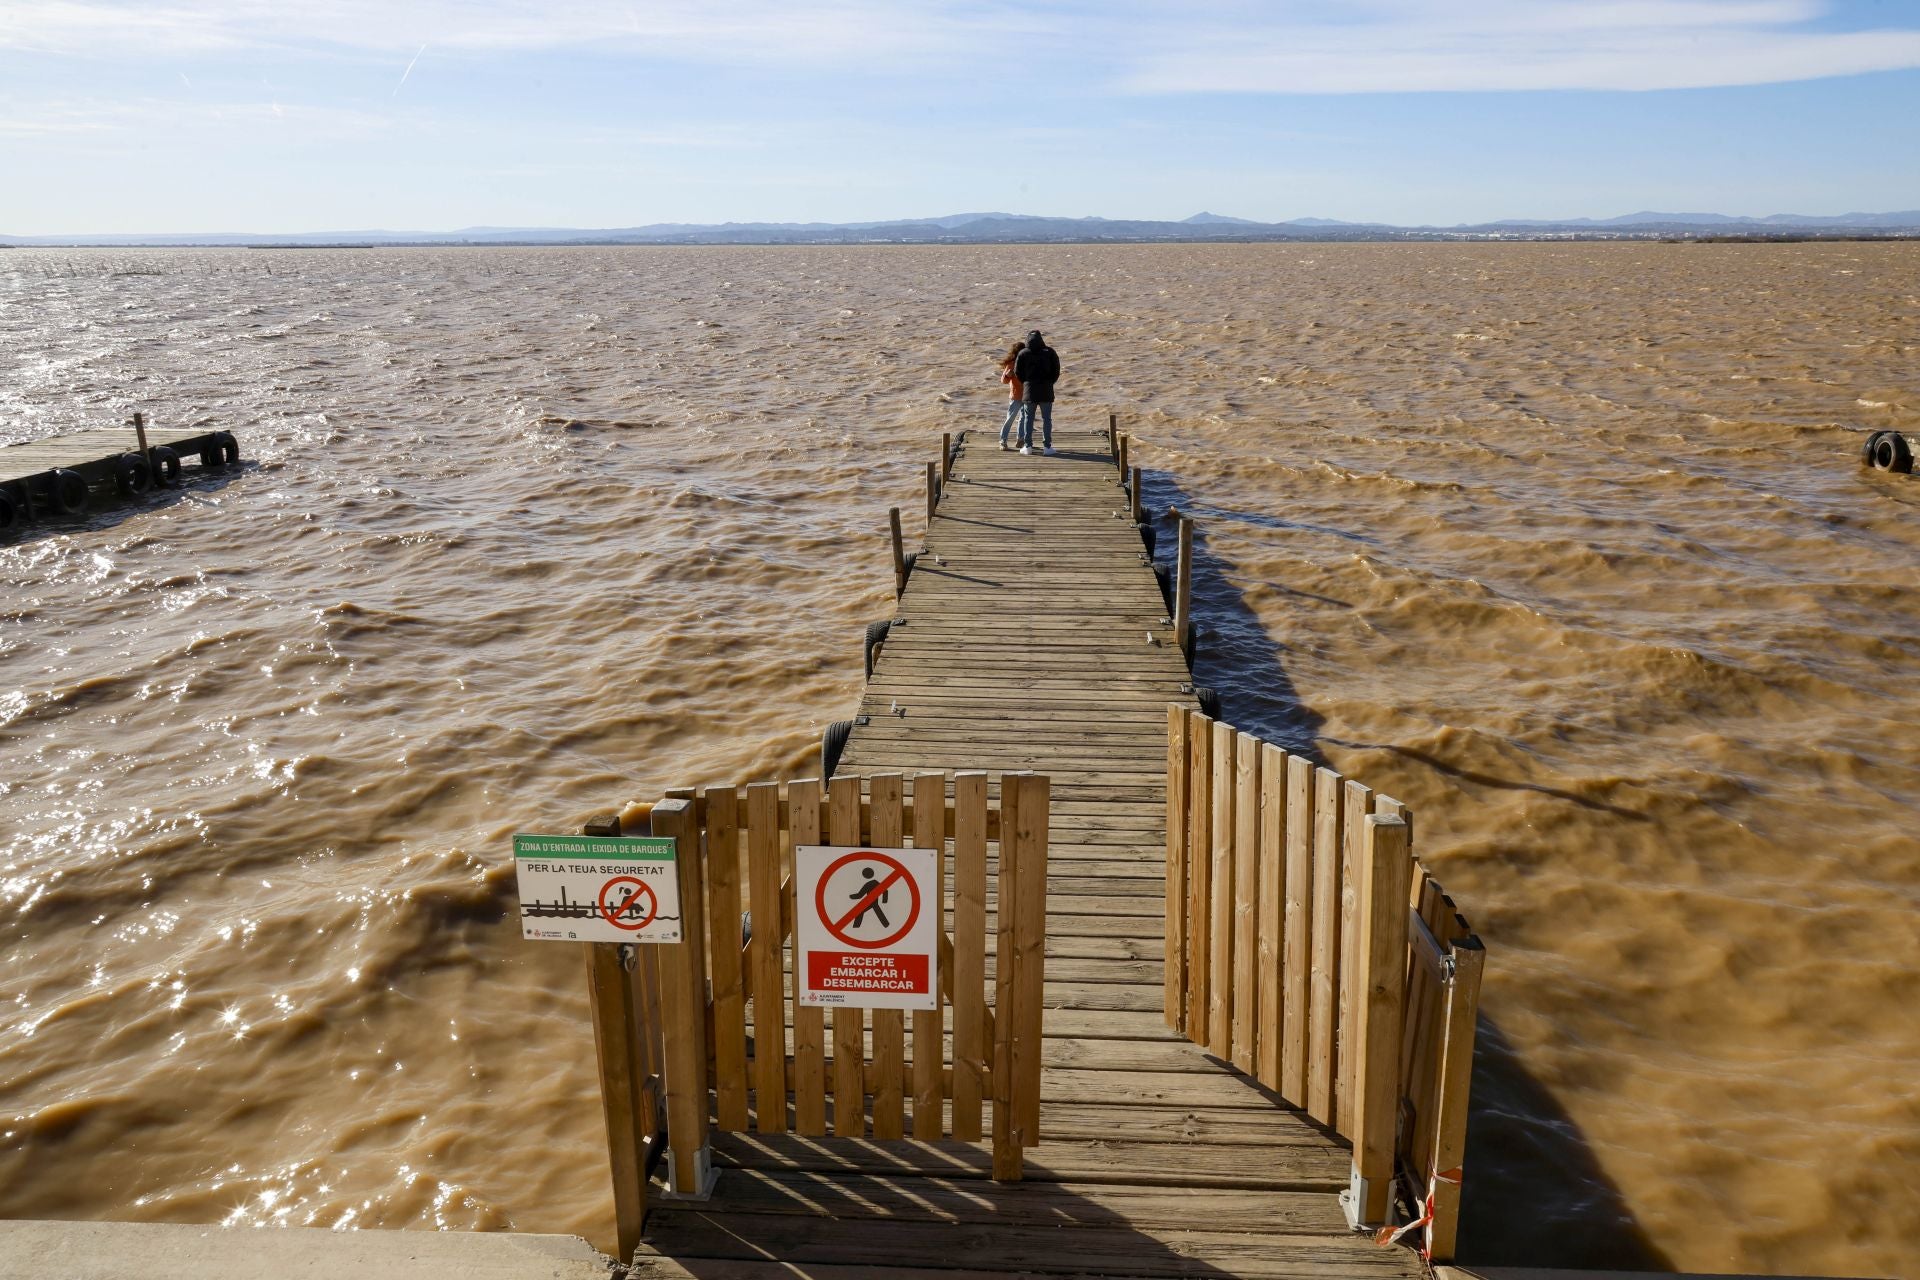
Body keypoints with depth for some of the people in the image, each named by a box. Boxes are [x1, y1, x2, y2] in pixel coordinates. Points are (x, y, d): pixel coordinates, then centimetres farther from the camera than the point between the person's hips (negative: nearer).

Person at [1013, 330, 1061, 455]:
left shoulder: (1023, 353, -1)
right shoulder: (1049, 352, 1)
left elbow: (1017, 372, -1)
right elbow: (1056, 370, 0)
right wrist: (1049, 382, 13)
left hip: (1029, 390, 0)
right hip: (1046, 391, 0)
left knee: (1028, 419, 8)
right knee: (1046, 419, 5)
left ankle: (1028, 446, 6)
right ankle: (1047, 446, 2)